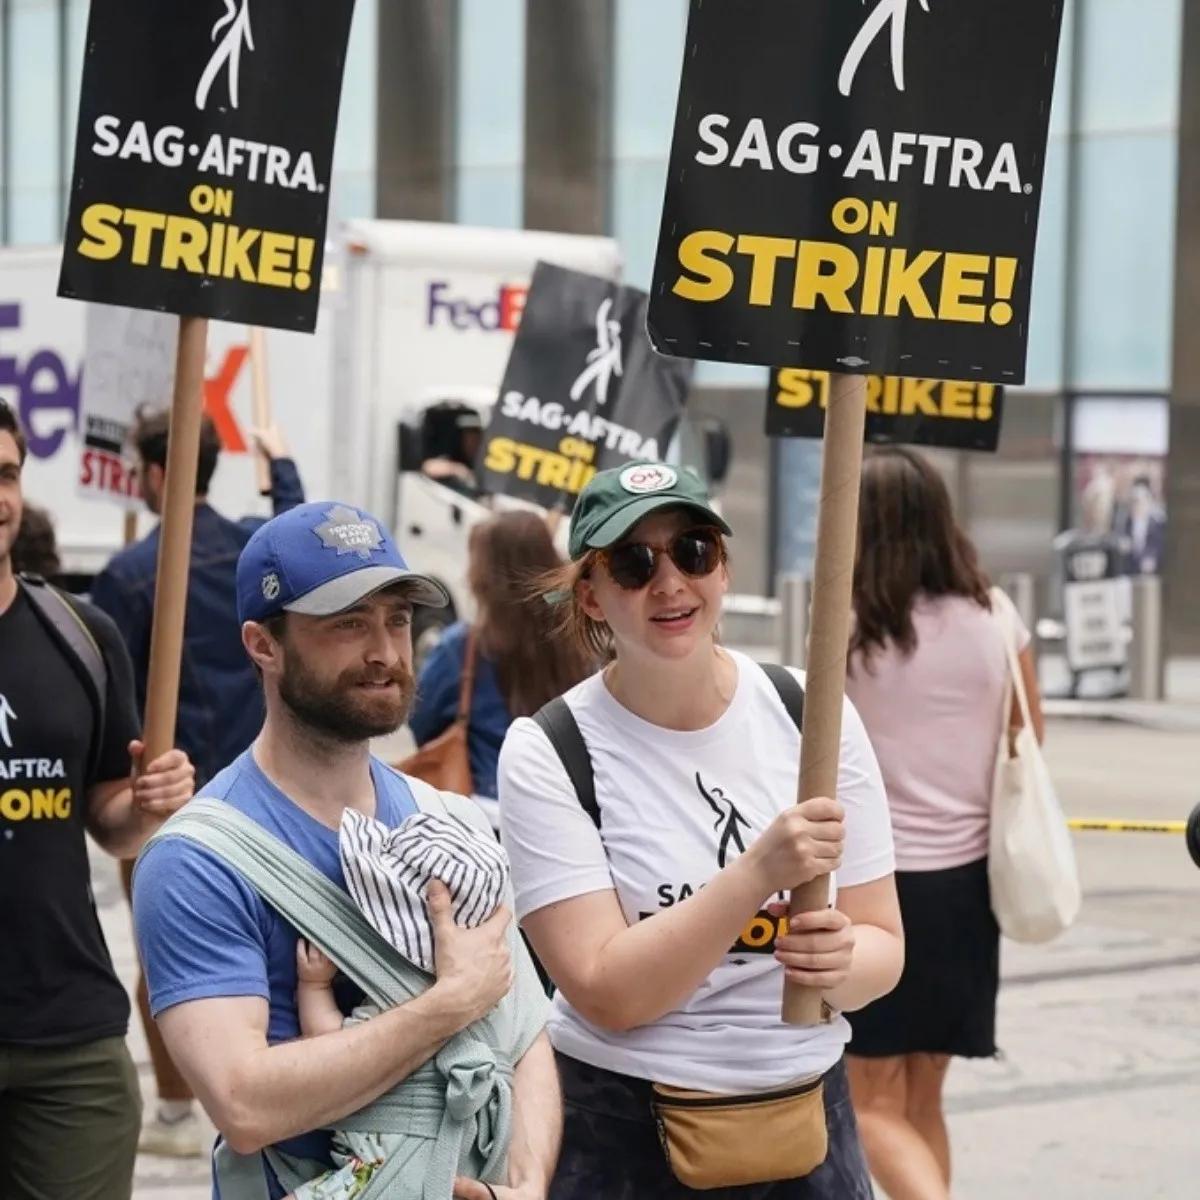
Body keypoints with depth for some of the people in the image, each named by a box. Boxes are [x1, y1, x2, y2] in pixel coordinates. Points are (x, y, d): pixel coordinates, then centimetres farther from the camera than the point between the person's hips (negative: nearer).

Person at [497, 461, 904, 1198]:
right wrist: (759, 873, -29)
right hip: (622, 1137, -3)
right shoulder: (548, 754, -12)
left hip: (807, 1121, 3)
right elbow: (608, 995, -19)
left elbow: (882, 943, 1)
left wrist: (842, 963, -21)